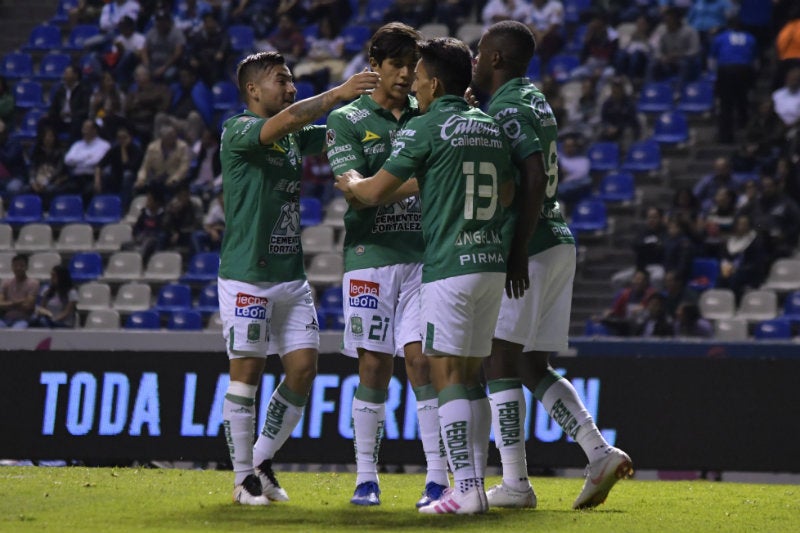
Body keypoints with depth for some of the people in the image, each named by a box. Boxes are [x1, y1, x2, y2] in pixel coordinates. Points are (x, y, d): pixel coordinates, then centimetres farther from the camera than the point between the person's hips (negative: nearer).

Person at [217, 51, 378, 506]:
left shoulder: (295, 137, 14)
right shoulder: (238, 131, -9)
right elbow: (287, 119, -26)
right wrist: (338, 93, -27)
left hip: (292, 275, 7)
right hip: (247, 275, -7)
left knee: (303, 370, 1)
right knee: (247, 371, -3)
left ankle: (263, 461, 17)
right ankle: (244, 477, 6)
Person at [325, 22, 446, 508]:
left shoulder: (428, 117, 10)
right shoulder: (347, 120, 2)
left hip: (422, 255, 1)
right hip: (370, 255, -1)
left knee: (421, 359, -7)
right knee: (374, 366, 1)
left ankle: (438, 478, -8)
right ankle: (366, 477, 10)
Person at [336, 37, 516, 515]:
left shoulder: (425, 127, -7)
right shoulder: (491, 127, 13)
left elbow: (375, 193, -6)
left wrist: (351, 182, 17)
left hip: (449, 264, -7)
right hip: (493, 261, 7)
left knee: (447, 374, -7)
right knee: (471, 376, 12)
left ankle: (465, 491, -13)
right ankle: (476, 484, 11)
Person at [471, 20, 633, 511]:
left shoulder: (508, 109, -13)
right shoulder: (534, 100, 16)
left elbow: (534, 180, -23)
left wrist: (517, 254, -24)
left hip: (531, 249, -9)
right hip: (560, 243, 9)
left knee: (501, 363, -3)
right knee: (533, 366, 14)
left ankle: (515, 483, -4)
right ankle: (600, 452, 2)